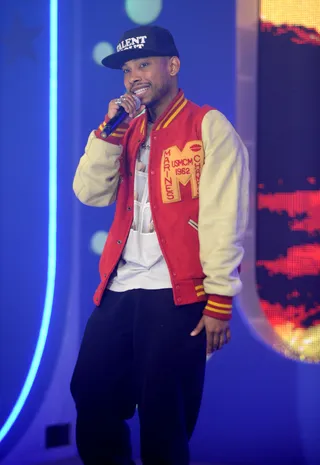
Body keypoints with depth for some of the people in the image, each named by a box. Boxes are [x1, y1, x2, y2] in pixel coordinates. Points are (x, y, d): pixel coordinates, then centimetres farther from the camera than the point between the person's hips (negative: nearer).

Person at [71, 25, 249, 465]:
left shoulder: (209, 126, -2)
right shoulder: (128, 132, 17)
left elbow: (224, 218, -9)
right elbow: (91, 192, 4)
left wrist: (220, 300, -14)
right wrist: (110, 128, -5)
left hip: (176, 295, -6)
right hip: (119, 292, 6)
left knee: (164, 426, 0)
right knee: (93, 410, 7)